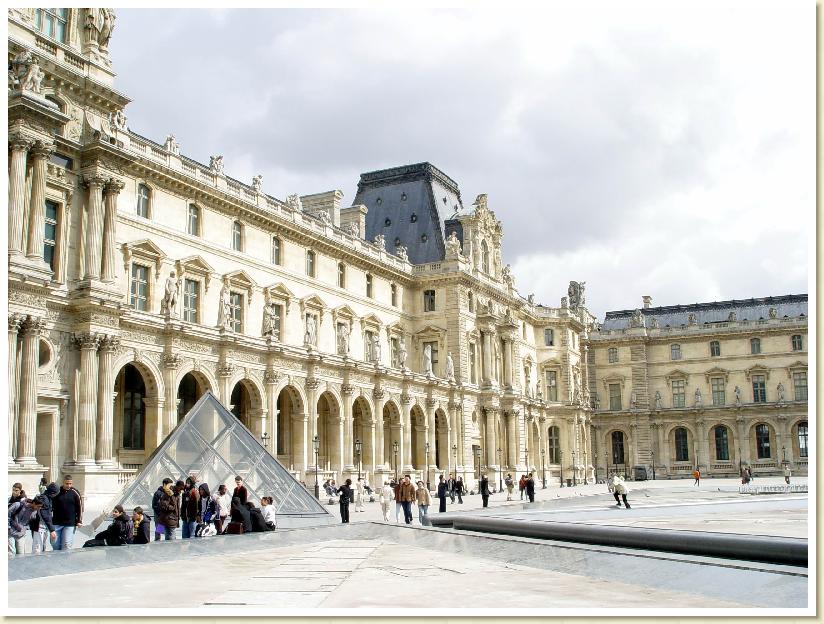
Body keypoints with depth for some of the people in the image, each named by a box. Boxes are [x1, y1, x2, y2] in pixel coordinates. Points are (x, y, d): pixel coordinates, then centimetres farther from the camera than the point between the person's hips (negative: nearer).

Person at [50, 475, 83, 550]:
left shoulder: (75, 493, 1)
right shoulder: (56, 492, 1)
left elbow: (80, 507, 4)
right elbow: (50, 506, 8)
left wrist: (79, 521, -1)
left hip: (70, 524, -1)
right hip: (56, 523, 1)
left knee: (66, 545, -7)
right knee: (55, 543, 5)